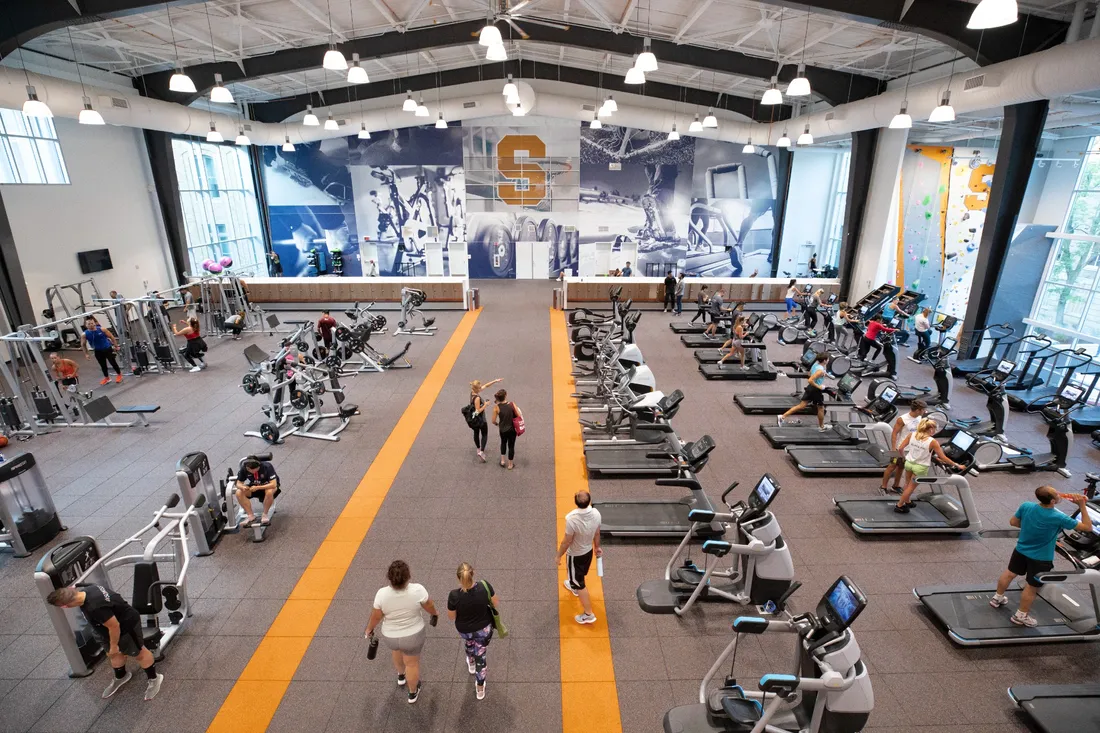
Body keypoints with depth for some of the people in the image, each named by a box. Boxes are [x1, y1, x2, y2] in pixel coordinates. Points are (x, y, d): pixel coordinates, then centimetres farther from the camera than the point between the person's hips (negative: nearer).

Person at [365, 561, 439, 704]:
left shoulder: (382, 594, -27)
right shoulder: (417, 590, -29)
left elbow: (376, 616, -12)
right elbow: (429, 605, -11)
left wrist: (369, 629, 9)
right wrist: (435, 613, 10)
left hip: (390, 636, 2)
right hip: (413, 635, -2)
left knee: (397, 650, 34)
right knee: (412, 664, 23)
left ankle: (401, 676, 57)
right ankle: (412, 693, 43)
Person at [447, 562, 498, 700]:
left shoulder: (454, 595, -33)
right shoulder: (485, 586, -31)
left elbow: (451, 617, -14)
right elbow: (495, 604, -12)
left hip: (464, 630, 1)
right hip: (484, 629, -1)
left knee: (469, 642, 37)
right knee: (481, 656, 23)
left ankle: (471, 663, 64)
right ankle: (480, 689, 40)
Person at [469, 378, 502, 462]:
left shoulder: (473, 392, -7)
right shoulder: (477, 398, -32)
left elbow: (486, 386, 0)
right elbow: (478, 411, -28)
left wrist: (495, 381, -5)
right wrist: (485, 405, -19)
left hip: (474, 418, 8)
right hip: (480, 419, -8)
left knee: (476, 433, 23)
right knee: (484, 435, 8)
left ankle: (478, 449, 41)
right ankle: (481, 452, -2)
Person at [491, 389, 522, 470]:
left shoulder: (496, 407, -14)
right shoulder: (512, 404, -17)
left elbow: (493, 421, -10)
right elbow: (519, 416, -16)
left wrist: (497, 424, 12)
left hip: (502, 429, 1)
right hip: (512, 429, -1)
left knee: (503, 443, 31)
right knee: (511, 446, 17)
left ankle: (502, 460, 34)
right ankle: (510, 464, 30)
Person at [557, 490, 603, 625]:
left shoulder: (572, 519, -38)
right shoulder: (596, 513, -21)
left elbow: (566, 541, -25)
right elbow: (597, 534, -3)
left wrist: (559, 556, -7)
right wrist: (597, 547, 15)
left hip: (575, 554, -6)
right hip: (589, 550, 6)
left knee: (579, 583, 15)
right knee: (580, 574, 34)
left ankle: (588, 614, 26)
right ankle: (574, 586, 63)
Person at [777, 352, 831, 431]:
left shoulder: (815, 364, 1)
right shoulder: (820, 371, -25)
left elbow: (809, 374, 19)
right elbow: (810, 380, -32)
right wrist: (818, 386, -21)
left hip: (810, 388, 8)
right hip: (816, 390, -8)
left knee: (801, 406, 9)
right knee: (821, 408, 14)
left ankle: (783, 416, 1)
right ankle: (822, 427, 33)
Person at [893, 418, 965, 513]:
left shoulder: (912, 435, -8)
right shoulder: (933, 442, -17)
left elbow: (900, 449, -5)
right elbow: (943, 458, -10)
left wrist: (904, 457, 15)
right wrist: (957, 465, 2)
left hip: (909, 463, 4)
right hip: (920, 467, -4)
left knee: (908, 484, 25)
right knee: (911, 487, 13)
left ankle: (907, 502, 41)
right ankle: (899, 506, 20)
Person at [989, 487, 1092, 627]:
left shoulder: (1026, 506, -17)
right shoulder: (1058, 518, -29)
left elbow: (1013, 522, -2)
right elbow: (1087, 527, -16)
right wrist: (1082, 506, -16)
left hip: (1021, 550, 5)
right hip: (1041, 559, -5)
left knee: (1010, 573, 25)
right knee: (1032, 587, 13)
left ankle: (997, 598, 42)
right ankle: (1020, 616, 27)